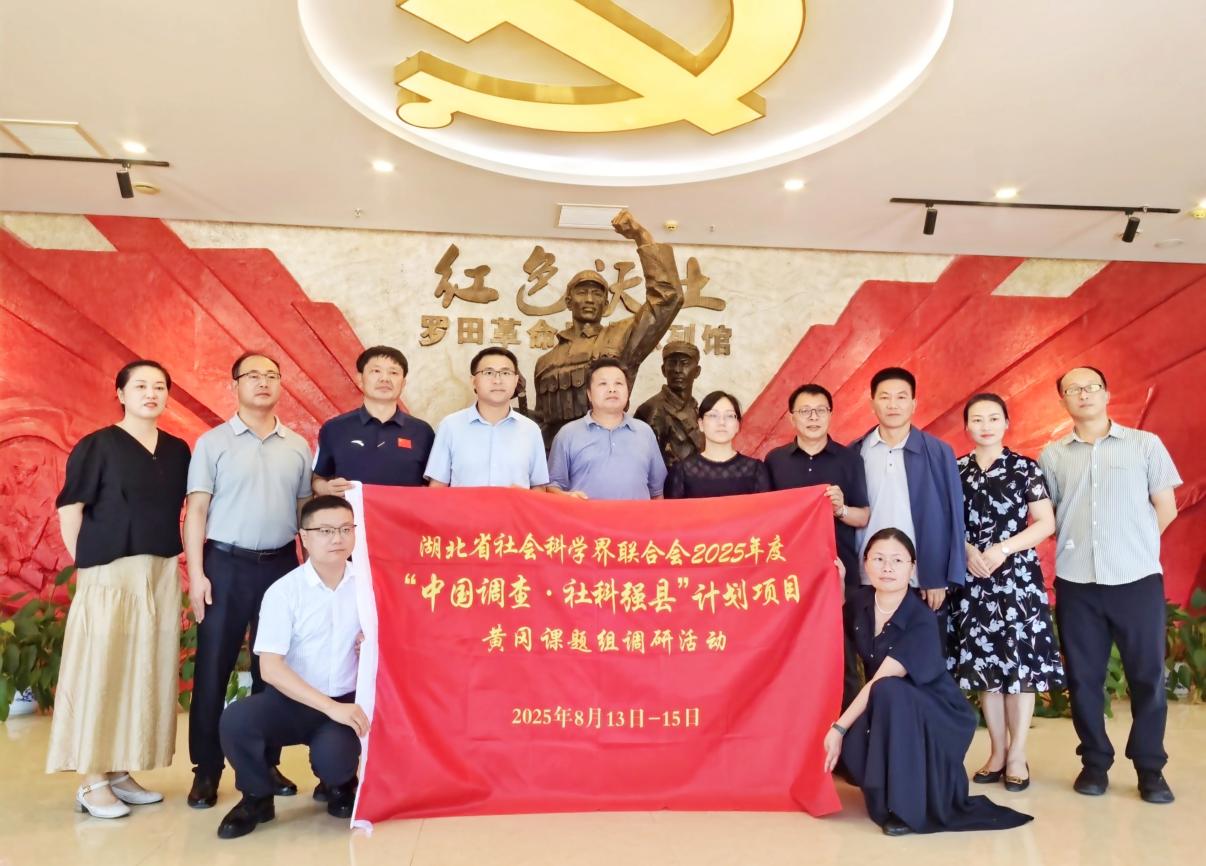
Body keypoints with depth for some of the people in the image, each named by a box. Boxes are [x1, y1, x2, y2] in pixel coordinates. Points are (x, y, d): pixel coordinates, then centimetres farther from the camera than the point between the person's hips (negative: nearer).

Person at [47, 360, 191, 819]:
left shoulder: (178, 450, 10)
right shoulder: (97, 445, -4)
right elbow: (69, 509, -4)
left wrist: (177, 563, 7)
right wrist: (85, 562, -7)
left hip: (161, 574, 5)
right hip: (109, 573, -5)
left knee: (147, 671, 8)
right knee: (101, 670, -3)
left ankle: (119, 772, 19)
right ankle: (92, 782, 7)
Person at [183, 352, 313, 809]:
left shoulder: (297, 446, 8)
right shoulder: (213, 442, 0)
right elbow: (196, 511, -3)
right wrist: (196, 573, -10)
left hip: (281, 565, 3)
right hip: (226, 564, -2)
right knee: (213, 668, 2)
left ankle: (265, 763, 22)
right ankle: (206, 770, 15)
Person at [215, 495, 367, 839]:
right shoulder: (284, 591, -9)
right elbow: (270, 667, -16)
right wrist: (329, 707, -23)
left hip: (346, 702, 0)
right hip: (292, 701, 0)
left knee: (332, 756, -29)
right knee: (236, 719, -28)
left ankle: (340, 785, 14)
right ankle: (257, 798, 5)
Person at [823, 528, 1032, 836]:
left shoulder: (922, 622, -24)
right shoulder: (861, 602, -6)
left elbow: (880, 683, -28)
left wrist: (839, 727, -27)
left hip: (937, 716, -4)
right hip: (886, 713, 5)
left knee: (887, 690, -35)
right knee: (852, 742, -28)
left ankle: (906, 805, -22)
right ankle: (886, 791, 7)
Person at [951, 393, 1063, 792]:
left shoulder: (1025, 467, 0)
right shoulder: (956, 470, 6)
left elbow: (1046, 523, -4)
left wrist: (1003, 549, -15)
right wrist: (969, 551, -10)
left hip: (1017, 575, -2)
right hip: (972, 577, 2)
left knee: (1019, 662, -1)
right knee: (982, 663, 6)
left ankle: (1017, 755, 11)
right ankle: (997, 751, 19)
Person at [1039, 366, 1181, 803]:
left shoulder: (1145, 444, 4)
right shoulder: (1052, 455, 7)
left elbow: (1166, 508, 5)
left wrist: (1135, 547, 6)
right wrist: (1077, 545, 2)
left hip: (1138, 577, -1)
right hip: (1076, 581, 1)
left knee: (1147, 675, 4)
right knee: (1083, 676, 7)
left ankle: (1150, 767, 18)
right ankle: (1095, 762, 20)